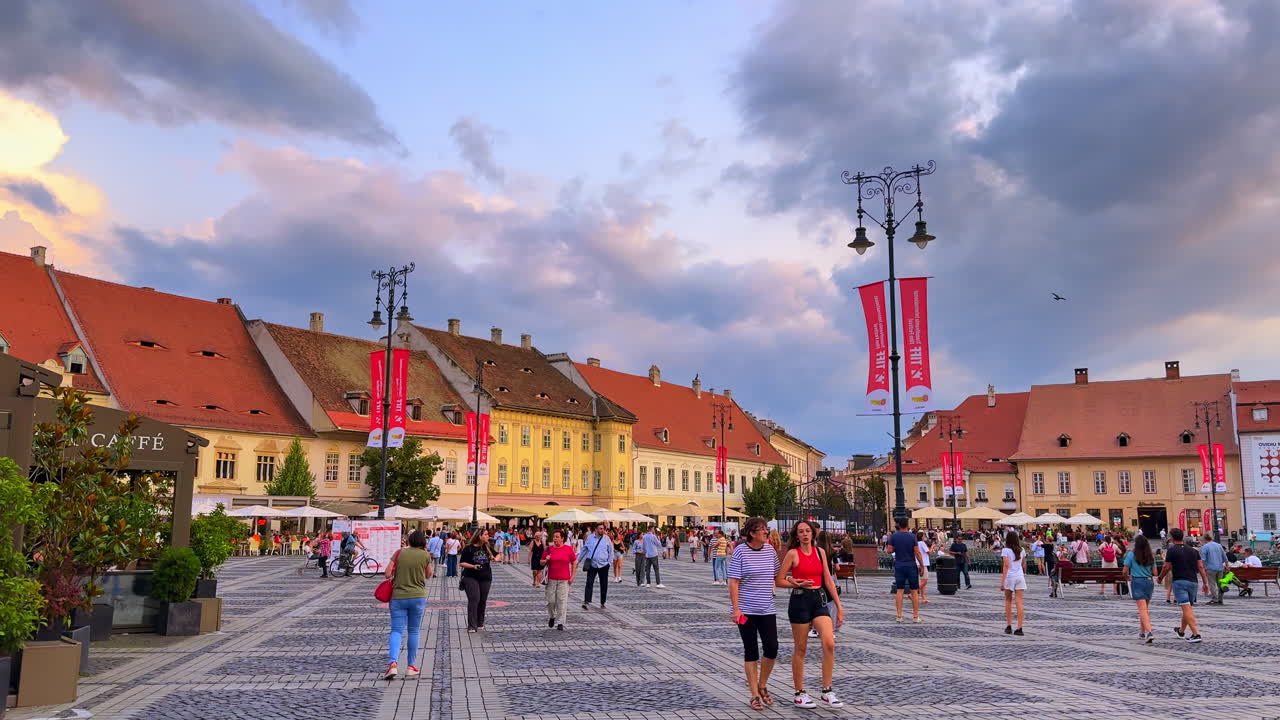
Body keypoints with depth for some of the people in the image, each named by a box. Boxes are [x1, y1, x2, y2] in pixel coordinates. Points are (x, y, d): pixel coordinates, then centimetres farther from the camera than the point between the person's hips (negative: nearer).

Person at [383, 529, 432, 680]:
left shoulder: (400, 552, -2)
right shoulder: (426, 556, -3)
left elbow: (387, 574, -5)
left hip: (398, 597, 0)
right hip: (418, 597, 0)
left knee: (396, 631, 3)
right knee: (414, 631, 12)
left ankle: (392, 663, -17)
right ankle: (411, 667, 16)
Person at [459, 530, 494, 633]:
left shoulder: (487, 548, 6)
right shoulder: (469, 548, -6)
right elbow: (462, 563, -6)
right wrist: (473, 566, -21)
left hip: (485, 578, 4)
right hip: (471, 578, -4)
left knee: (482, 601, 9)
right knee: (474, 599, -14)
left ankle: (480, 623, 22)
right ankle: (471, 626, -13)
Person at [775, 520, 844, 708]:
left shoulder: (820, 551, 8)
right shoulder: (793, 553, -5)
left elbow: (828, 580, 10)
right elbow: (779, 580, -4)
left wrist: (839, 605, 9)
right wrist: (797, 584, -17)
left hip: (819, 599, 4)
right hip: (800, 601, -4)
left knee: (829, 644, -11)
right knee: (800, 649, 5)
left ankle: (827, 692, 1)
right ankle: (799, 694, 17)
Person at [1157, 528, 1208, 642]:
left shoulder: (1172, 550, -5)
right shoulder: (1193, 551, 12)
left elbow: (1166, 568, -4)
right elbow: (1201, 567, 7)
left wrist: (1160, 578, 12)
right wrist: (1205, 583, 9)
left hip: (1179, 581, -6)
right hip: (1193, 582, 6)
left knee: (1186, 608, -10)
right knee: (1188, 607, 18)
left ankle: (1196, 634, -19)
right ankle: (1181, 631, 33)